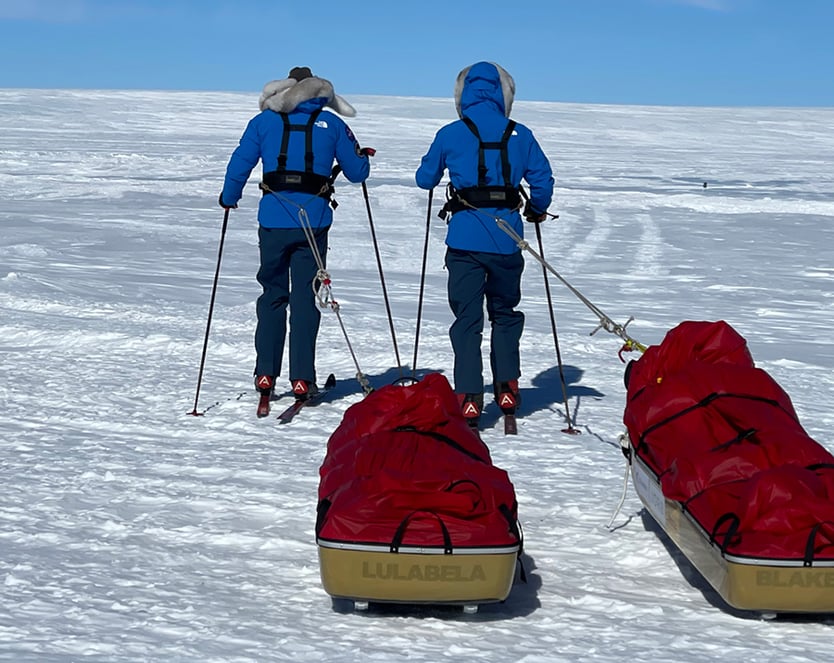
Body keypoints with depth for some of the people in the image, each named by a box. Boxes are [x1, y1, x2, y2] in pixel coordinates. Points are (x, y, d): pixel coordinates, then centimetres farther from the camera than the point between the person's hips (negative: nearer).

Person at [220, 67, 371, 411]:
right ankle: (301, 379, 2)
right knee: (305, 298, 4)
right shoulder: (332, 124, 9)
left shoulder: (264, 121, 9)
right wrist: (363, 157, 34)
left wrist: (229, 198, 21)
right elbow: (357, 172, 11)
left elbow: (239, 165, 4)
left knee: (272, 295, 13)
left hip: (273, 221, 1)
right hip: (313, 223, -1)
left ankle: (265, 374, 11)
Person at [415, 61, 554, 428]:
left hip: (465, 239, -1)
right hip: (507, 237, 2)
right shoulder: (520, 135, 3)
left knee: (467, 318, 5)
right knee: (504, 312, 20)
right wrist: (537, 211, 25)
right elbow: (543, 180, 6)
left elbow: (424, 179, 9)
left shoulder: (450, 134, 0)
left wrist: (440, 171, 32)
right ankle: (506, 388, 21)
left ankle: (469, 398, -2)